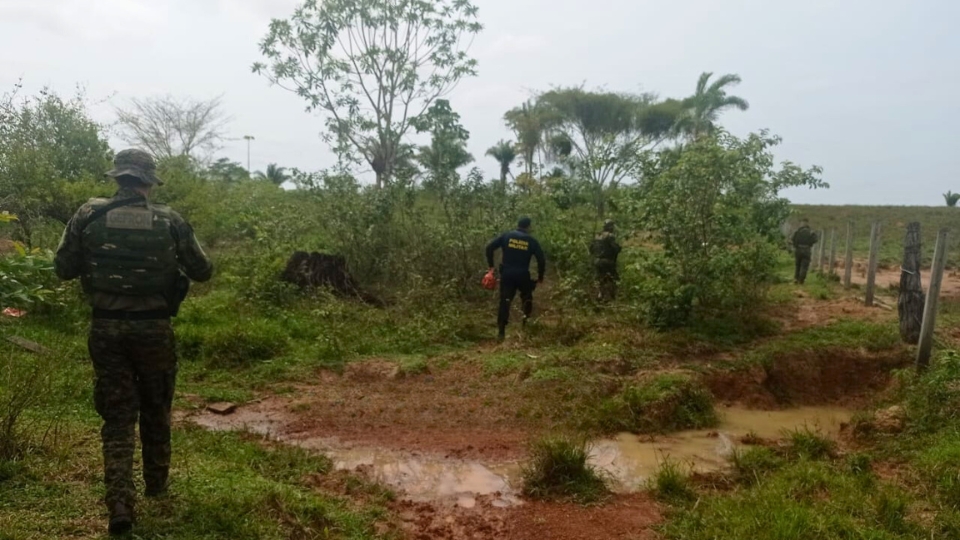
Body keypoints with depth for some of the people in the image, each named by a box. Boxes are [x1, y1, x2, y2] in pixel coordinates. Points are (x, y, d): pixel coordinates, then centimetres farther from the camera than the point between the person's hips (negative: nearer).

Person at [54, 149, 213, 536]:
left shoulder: (88, 215, -4)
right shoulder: (169, 221, -7)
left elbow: (63, 268, 3)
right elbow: (203, 272, 0)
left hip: (106, 328, 1)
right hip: (153, 329, 0)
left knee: (117, 415, 7)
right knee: (155, 410, 18)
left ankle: (120, 504, -2)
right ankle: (156, 483, 34)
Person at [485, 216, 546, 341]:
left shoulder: (506, 236, 6)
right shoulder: (532, 241, 3)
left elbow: (489, 247, -1)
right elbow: (541, 259, 0)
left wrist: (491, 265, 5)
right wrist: (540, 276, 11)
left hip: (507, 274, 1)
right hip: (522, 275, -1)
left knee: (504, 301, 2)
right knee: (527, 298, 23)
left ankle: (501, 331, -4)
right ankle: (527, 321, 13)